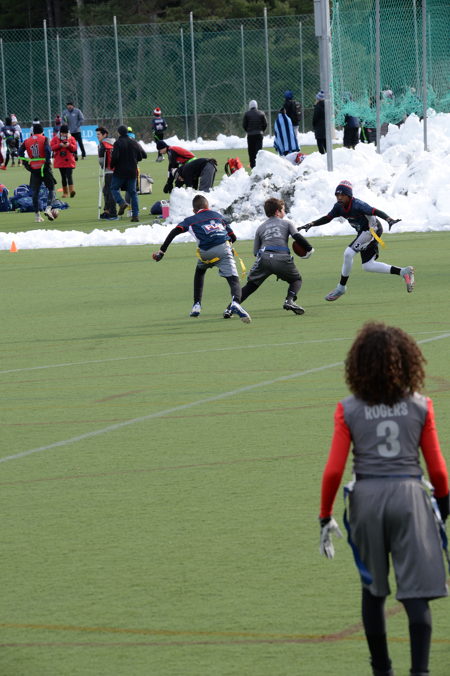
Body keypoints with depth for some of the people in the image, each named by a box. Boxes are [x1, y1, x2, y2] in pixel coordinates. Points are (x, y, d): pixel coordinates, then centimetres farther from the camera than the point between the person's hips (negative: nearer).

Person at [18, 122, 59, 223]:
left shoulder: (27, 141, 8)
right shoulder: (44, 139, -2)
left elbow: (20, 152, -1)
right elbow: (48, 150, -17)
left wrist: (26, 163, 2)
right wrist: (48, 162, -8)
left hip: (34, 169, 3)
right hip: (44, 168, -3)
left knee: (35, 192, 10)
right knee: (51, 189, 8)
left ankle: (37, 215, 8)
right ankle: (48, 208, -14)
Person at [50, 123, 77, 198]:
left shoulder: (71, 138, 4)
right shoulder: (55, 138, 3)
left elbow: (74, 148, -1)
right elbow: (52, 147, -7)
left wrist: (69, 145, -19)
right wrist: (60, 145, -20)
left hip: (69, 161, -2)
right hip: (60, 161, 2)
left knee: (69, 176, -14)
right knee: (63, 177, 7)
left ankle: (72, 190, -23)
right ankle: (65, 192, 15)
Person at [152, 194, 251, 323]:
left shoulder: (191, 220, 23)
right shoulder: (218, 215, 28)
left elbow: (174, 232, 7)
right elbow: (233, 237, 27)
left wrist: (161, 251, 7)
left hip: (206, 253, 0)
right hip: (223, 248, 0)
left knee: (200, 271, 33)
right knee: (233, 279, -7)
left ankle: (197, 305, 27)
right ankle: (235, 302, -40)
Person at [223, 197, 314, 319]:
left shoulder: (261, 227, 26)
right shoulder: (287, 223, 20)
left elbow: (255, 251, 21)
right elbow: (297, 236, 2)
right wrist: (309, 249, 12)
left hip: (263, 258, 2)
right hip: (282, 258, -2)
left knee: (250, 286, 11)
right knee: (296, 280, 22)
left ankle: (229, 309, -2)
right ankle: (289, 301, -5)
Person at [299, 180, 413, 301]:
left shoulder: (357, 205, -28)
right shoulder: (339, 207, -4)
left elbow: (376, 212, -37)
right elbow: (327, 218, 7)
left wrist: (389, 219, -53)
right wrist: (311, 224, -5)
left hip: (372, 230, -9)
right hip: (363, 233, 9)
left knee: (348, 253, -19)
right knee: (367, 266, 10)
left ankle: (341, 287, -4)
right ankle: (404, 272, 15)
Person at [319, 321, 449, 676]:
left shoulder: (348, 410, -3)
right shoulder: (421, 407, -1)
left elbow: (334, 470, -4)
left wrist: (326, 517, 6)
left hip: (366, 498, 1)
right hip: (409, 496, -1)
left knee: (373, 590, 17)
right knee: (416, 593, 0)